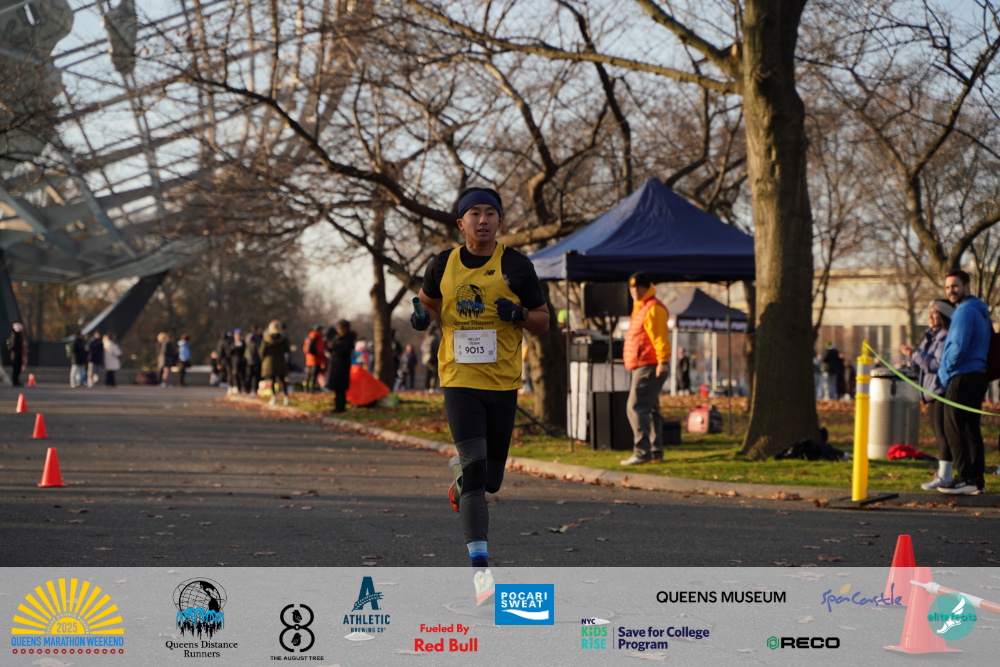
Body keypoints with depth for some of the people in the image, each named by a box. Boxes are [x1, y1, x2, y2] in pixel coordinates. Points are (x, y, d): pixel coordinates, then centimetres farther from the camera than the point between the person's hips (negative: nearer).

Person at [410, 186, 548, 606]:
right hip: (459, 380, -1)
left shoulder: (516, 266, 1)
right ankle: (480, 566, -19)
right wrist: (421, 316, 0)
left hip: (503, 383, 1)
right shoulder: (443, 265, 5)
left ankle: (461, 476, 47)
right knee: (475, 466, -17)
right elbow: (429, 300, 24)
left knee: (490, 479, 8)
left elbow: (543, 322, 6)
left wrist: (518, 314, -15)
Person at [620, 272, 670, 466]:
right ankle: (656, 452, 17)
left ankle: (642, 452, -19)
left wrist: (663, 360, -29)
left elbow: (660, 336, -22)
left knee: (636, 407, -15)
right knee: (650, 409, 13)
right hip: (643, 367, 11)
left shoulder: (653, 308, -12)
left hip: (650, 367, -11)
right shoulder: (640, 308, 20)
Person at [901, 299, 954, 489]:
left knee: (943, 434, -9)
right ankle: (943, 473, 18)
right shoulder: (931, 336, 17)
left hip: (942, 393, -10)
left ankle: (945, 476, -7)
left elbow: (937, 365, -22)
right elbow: (922, 365, 21)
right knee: (939, 434, 13)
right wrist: (912, 354, 2)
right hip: (932, 394, 10)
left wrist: (915, 354, -16)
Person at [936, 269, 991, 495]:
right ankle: (978, 480, 10)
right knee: (971, 429, 11)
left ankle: (966, 478, -13)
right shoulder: (981, 311, 19)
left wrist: (944, 371, -6)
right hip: (978, 374, 10)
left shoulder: (965, 311, -13)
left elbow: (959, 347, -20)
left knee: (954, 429, -8)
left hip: (962, 376, -10)